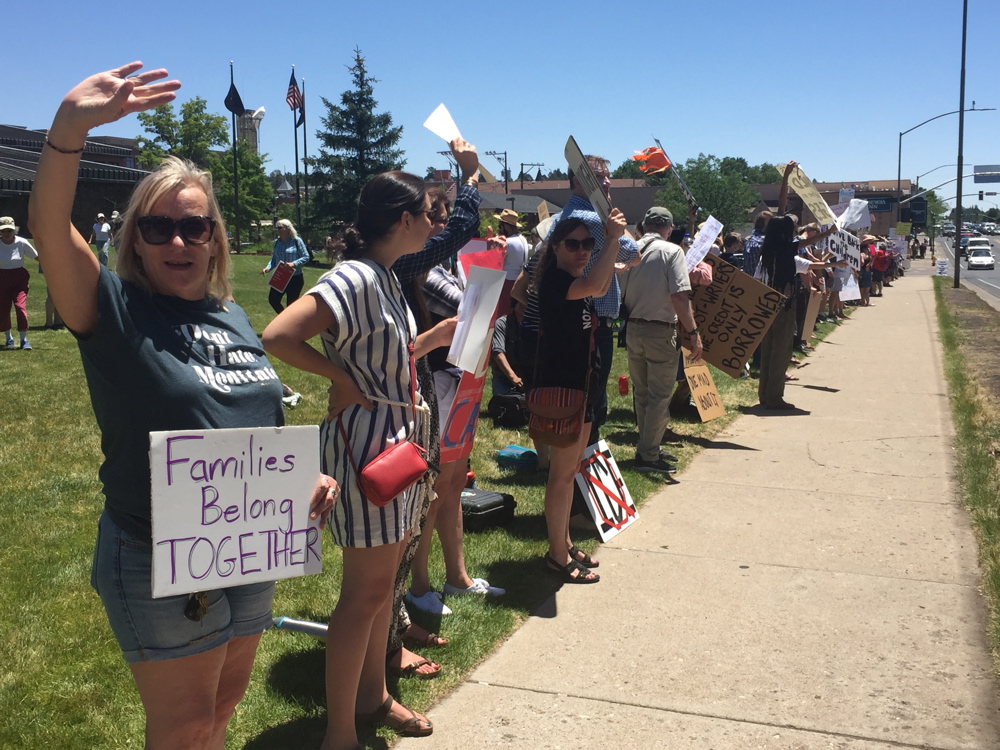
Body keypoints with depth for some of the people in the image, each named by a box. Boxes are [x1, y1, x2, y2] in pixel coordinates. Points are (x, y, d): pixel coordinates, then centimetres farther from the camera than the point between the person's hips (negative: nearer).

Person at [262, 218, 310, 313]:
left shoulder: (296, 241, -9)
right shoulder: (277, 242, 6)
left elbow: (306, 257, -10)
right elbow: (274, 259, 12)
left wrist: (294, 264, -25)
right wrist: (268, 268, -7)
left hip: (295, 278, -6)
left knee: (291, 304, 2)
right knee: (272, 299, 5)